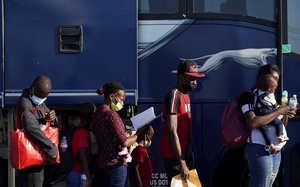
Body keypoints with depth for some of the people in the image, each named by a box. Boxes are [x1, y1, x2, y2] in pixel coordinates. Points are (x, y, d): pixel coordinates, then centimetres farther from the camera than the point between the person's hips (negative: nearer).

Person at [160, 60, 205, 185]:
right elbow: (172, 132, -20)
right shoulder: (174, 95, -15)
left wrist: (188, 155, 14)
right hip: (174, 156, -9)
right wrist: (182, 163, -22)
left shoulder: (186, 96, 14)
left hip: (184, 154, 9)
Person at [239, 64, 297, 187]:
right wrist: (278, 112, -17)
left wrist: (286, 112, 0)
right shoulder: (248, 96, -7)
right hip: (260, 149, -9)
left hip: (276, 150, 9)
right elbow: (253, 123, -23)